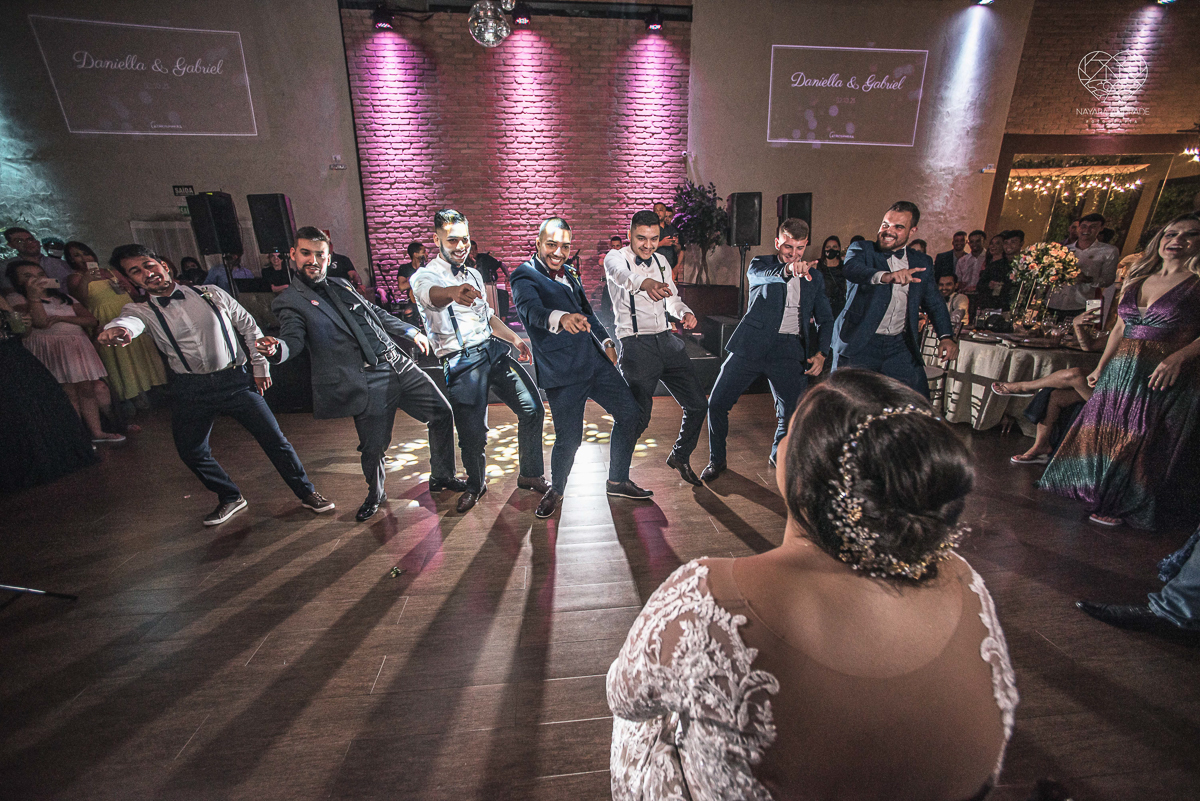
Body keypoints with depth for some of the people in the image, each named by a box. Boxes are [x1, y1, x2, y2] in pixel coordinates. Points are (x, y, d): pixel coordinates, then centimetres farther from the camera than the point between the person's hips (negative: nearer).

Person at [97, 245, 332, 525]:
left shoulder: (211, 294, 2)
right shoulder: (142, 310, 1)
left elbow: (249, 328, 8)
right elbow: (130, 321, -24)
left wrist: (260, 367, 5)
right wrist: (116, 329, -49)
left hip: (235, 380, -1)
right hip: (190, 390, 2)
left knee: (274, 439, -2)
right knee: (192, 452, 9)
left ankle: (307, 493, 13)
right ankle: (231, 498, 33)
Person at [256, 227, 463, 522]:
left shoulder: (342, 286, 19)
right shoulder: (291, 301, 0)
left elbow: (377, 313, 31)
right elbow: (293, 339, -17)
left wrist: (412, 331, 34)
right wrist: (276, 348, -40)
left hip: (399, 365, 7)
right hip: (367, 383, -6)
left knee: (442, 413, 7)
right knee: (374, 446, -1)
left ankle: (442, 477, 25)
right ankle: (375, 495, 32)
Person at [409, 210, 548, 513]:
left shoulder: (474, 274, 20)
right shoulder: (425, 276, -4)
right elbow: (432, 294, -30)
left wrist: (515, 339, 20)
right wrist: (453, 291, -53)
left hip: (494, 349, 7)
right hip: (462, 361, -6)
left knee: (532, 408, 0)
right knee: (473, 433, -8)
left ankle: (531, 474, 18)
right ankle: (475, 483, 23)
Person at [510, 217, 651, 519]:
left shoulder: (568, 273, 18)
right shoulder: (524, 276, -6)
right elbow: (530, 310, -28)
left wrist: (605, 341, 16)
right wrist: (560, 318, -49)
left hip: (595, 361, 8)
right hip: (561, 372, -7)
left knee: (630, 414, 8)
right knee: (569, 438, -5)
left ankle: (617, 480, 26)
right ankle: (555, 489, 26)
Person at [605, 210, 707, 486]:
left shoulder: (661, 261, 15)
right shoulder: (616, 258, -5)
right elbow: (622, 274, -30)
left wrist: (685, 312, 1)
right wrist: (645, 282, -53)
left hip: (667, 341, 7)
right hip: (636, 346, -6)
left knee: (698, 404, 7)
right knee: (638, 417, -8)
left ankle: (680, 457, 31)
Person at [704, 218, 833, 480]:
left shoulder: (813, 276, 17)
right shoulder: (760, 264, 7)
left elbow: (825, 319, 19)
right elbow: (759, 274, -19)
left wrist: (821, 353, 2)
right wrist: (787, 270, -41)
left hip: (790, 350, 3)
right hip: (752, 345, -2)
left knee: (792, 414, 0)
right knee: (717, 403, -5)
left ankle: (778, 456, 30)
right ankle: (717, 460, 16)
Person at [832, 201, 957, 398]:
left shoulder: (921, 262, 15)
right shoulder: (862, 249, 4)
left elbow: (934, 302, 14)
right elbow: (852, 269, -19)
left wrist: (946, 336, -3)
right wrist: (885, 276, -40)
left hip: (900, 347, 4)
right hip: (859, 344, -3)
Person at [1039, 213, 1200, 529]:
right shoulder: (1137, 280, 11)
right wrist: (1100, 367, 14)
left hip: (1164, 377, -5)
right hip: (1119, 372, 5)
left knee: (1142, 442, 2)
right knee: (1106, 432, 9)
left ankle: (1123, 505, 17)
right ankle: (1099, 491, 26)